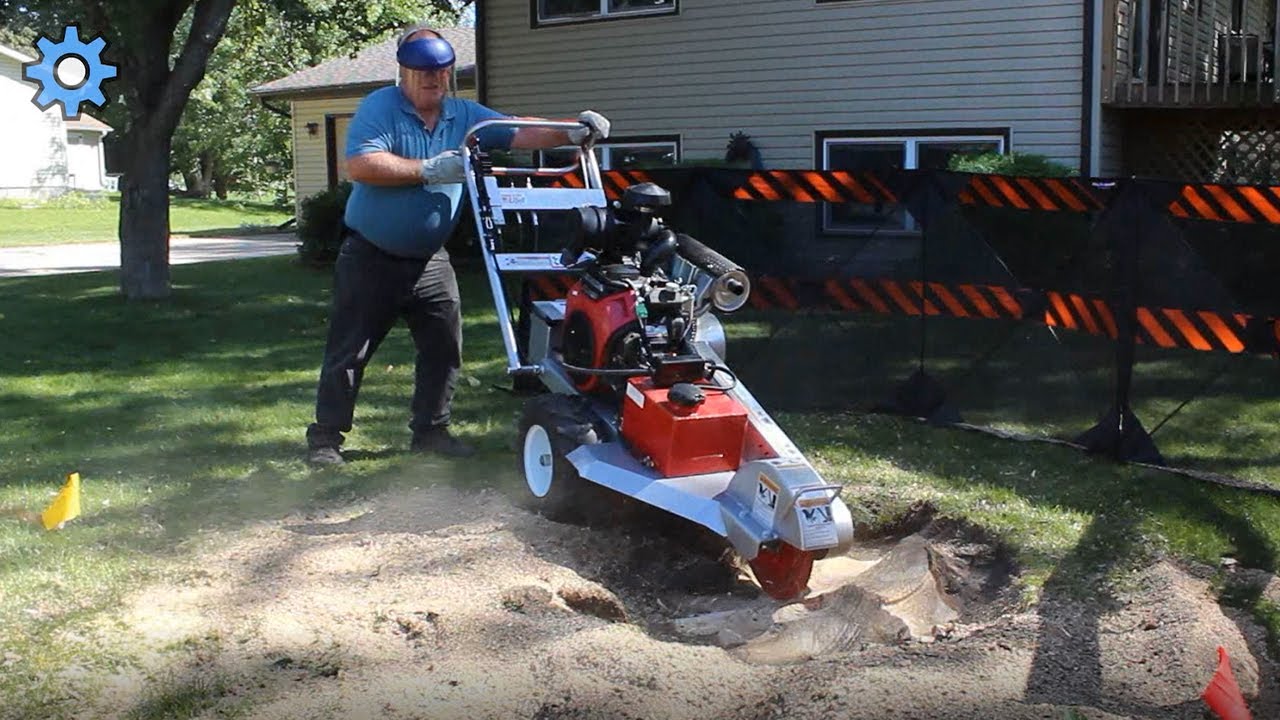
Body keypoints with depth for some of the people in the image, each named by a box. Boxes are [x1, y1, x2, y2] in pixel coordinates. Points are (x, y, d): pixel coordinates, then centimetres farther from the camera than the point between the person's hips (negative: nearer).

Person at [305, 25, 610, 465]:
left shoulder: (465, 115, 4)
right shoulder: (380, 107, -12)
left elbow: (518, 134, -4)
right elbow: (360, 165, -25)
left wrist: (570, 135, -21)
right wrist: (428, 170, -25)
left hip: (429, 260, 5)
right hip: (370, 258, -5)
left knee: (443, 347, 7)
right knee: (348, 350, 2)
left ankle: (430, 430, 21)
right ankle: (326, 436, 13)